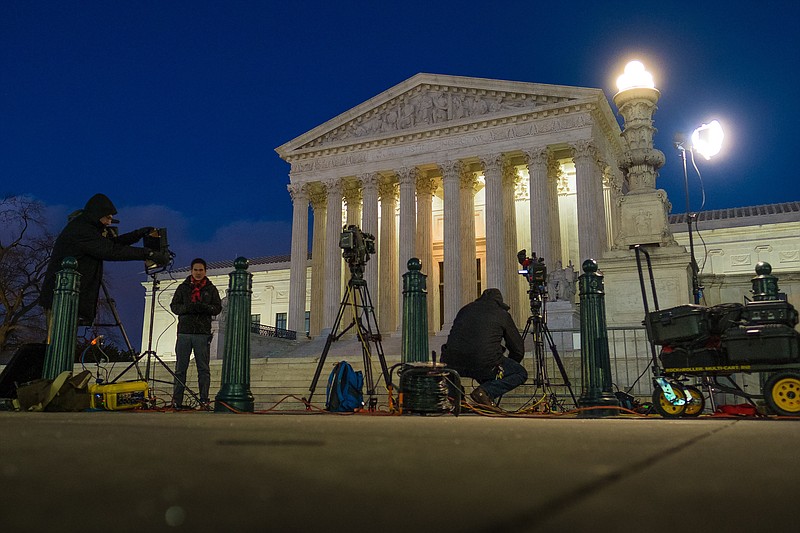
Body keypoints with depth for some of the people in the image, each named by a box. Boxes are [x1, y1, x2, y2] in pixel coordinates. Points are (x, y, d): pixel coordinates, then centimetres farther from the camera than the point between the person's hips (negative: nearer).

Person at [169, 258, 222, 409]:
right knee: (180, 368, 2)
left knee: (203, 368, 0)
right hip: (184, 332, 1)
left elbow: (217, 308, 5)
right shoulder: (183, 287, 14)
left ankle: (204, 400, 3)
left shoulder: (211, 289, 12)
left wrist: (204, 307, -15)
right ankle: (177, 400, 7)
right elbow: (174, 306, 6)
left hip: (203, 334, -1)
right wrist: (187, 308, -13)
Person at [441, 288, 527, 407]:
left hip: (453, 366, 6)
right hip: (484, 365, -6)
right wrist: (506, 369, 35)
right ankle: (486, 391, -7)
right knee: (521, 373, 15)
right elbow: (518, 350, 15)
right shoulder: (503, 314, 13)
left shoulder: (466, 309, 24)